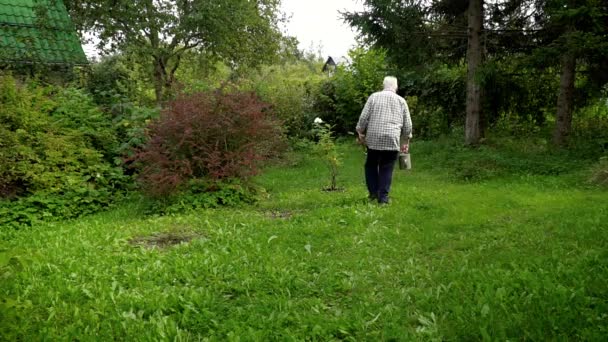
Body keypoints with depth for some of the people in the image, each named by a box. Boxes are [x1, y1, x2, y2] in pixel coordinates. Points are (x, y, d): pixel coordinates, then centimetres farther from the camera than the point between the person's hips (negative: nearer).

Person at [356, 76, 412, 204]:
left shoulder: (374, 97, 7)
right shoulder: (401, 100, 11)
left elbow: (363, 117, 0)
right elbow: (407, 124, 11)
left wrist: (361, 132, 13)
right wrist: (406, 141, 21)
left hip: (373, 138, 0)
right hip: (392, 140, 0)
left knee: (371, 165, 17)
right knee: (386, 169, 5)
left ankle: (373, 193, 15)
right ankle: (383, 197, 5)